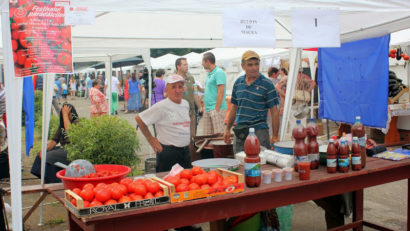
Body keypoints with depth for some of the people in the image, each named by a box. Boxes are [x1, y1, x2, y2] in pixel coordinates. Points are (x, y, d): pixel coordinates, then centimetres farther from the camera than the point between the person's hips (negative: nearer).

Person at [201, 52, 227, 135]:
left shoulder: (219, 73, -10)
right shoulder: (209, 74, 18)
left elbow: (221, 92, -17)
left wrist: (216, 109, -20)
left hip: (216, 109, -9)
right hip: (207, 109, 9)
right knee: (207, 135, 9)